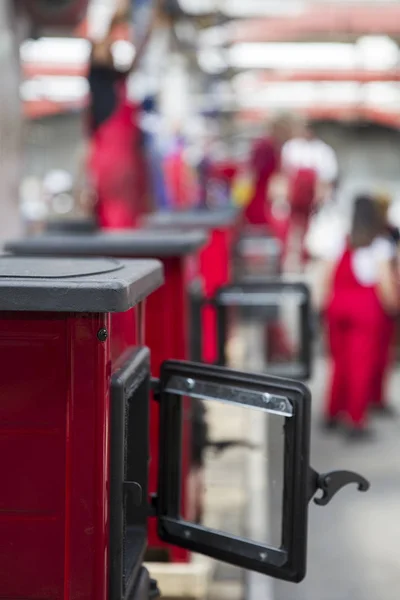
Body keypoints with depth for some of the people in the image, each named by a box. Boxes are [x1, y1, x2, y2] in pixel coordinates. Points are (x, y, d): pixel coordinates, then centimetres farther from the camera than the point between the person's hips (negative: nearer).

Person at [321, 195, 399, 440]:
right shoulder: (380, 245, -6)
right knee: (362, 362, 0)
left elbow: (327, 276, 6)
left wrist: (327, 303, 15)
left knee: (340, 360, 15)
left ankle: (333, 414, 23)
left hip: (338, 303, 4)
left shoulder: (340, 242, 5)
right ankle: (356, 421, 1)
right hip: (366, 306, -4)